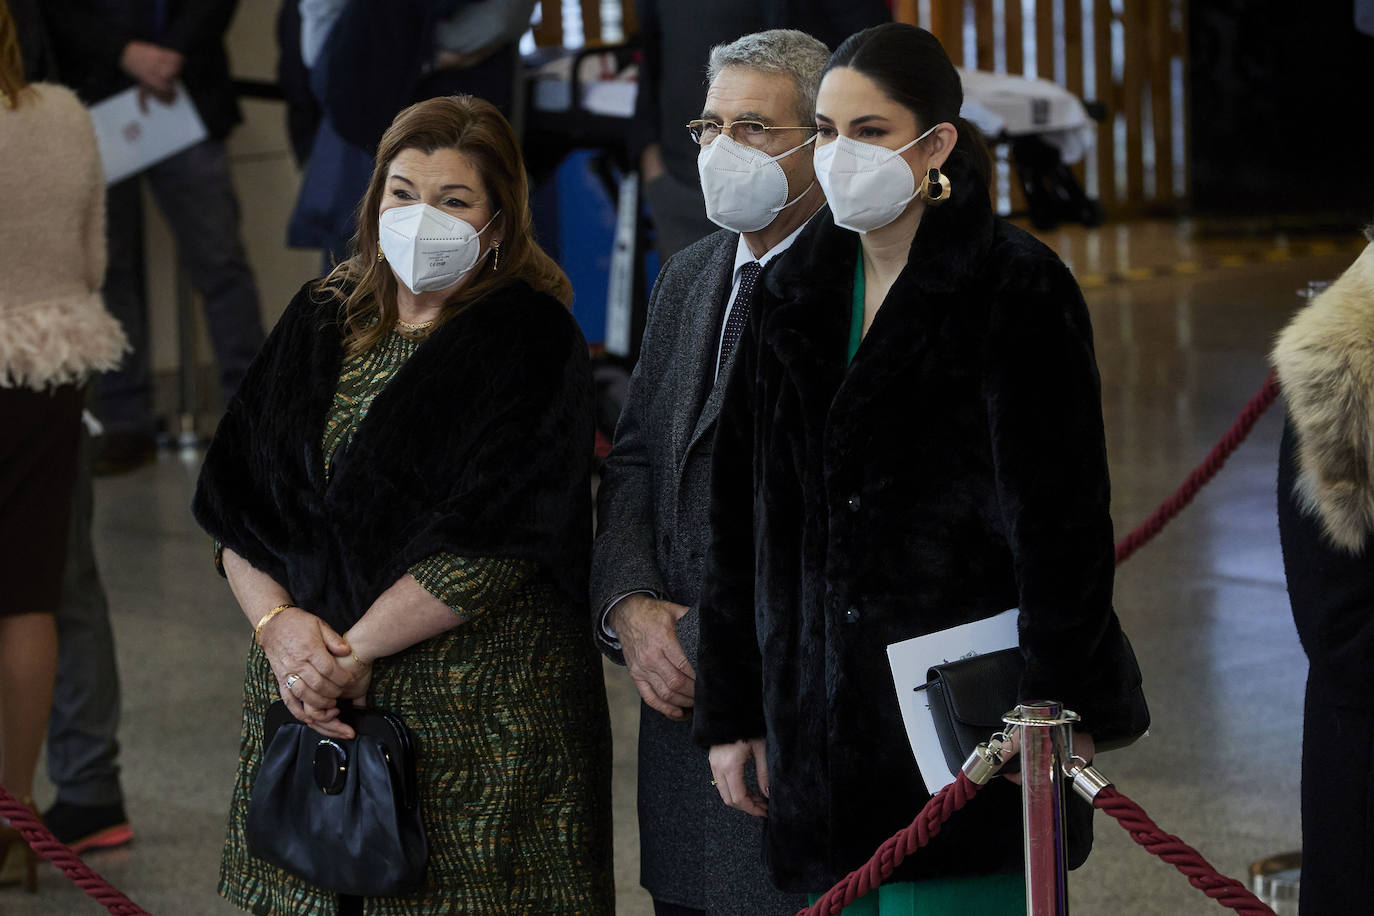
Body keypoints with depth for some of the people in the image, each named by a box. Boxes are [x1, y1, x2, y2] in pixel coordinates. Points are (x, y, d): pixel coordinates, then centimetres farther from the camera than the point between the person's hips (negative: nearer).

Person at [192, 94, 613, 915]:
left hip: (480, 711, -5)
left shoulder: (532, 344, -7)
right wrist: (276, 621, -9)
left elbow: (492, 546, -16)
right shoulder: (323, 321, 10)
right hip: (308, 694, 5)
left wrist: (355, 649, -15)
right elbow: (237, 503, 8)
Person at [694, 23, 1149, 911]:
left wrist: (1065, 708, -14)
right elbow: (740, 521, 13)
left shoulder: (1017, 289, -6)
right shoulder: (794, 297, 12)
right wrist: (731, 712, 11)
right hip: (826, 725, 6)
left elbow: (1063, 515, -10)